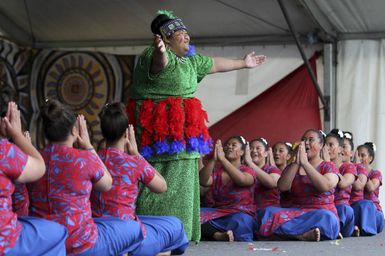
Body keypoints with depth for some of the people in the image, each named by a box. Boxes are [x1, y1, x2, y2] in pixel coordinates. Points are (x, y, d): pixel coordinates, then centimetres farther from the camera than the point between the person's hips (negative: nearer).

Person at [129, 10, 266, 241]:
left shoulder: (189, 60, 16)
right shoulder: (158, 56, -15)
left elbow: (215, 64, 30)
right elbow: (160, 62, -39)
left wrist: (243, 63, 41)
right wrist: (160, 51, -63)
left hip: (181, 133, 10)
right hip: (159, 131, -10)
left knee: (179, 185, 12)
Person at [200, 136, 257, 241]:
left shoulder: (248, 170, 8)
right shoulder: (216, 169, 17)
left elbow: (242, 180, -17)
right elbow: (204, 182, -4)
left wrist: (222, 158, -23)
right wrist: (213, 159, -17)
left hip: (239, 214, -4)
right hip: (215, 213, 4)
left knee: (240, 222, -40)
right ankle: (218, 235, -39)